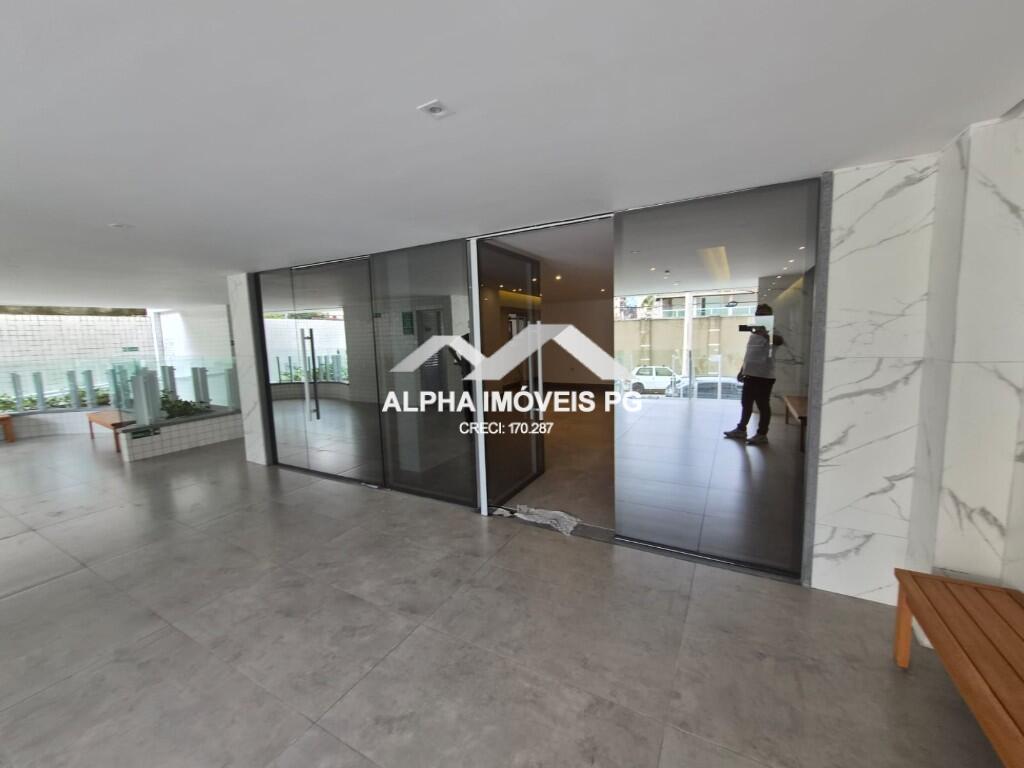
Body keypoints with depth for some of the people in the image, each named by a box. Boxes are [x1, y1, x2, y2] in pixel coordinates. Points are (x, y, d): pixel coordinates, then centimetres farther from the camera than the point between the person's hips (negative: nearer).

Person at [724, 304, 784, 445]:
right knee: (746, 403, 15)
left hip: (764, 376, -8)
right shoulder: (754, 332, 17)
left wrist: (764, 335, -53)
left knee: (763, 406, 0)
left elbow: (779, 341, -34)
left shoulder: (770, 332, -9)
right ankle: (741, 430, 26)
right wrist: (742, 371, 22)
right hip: (750, 374, 8)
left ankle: (762, 434, 9)